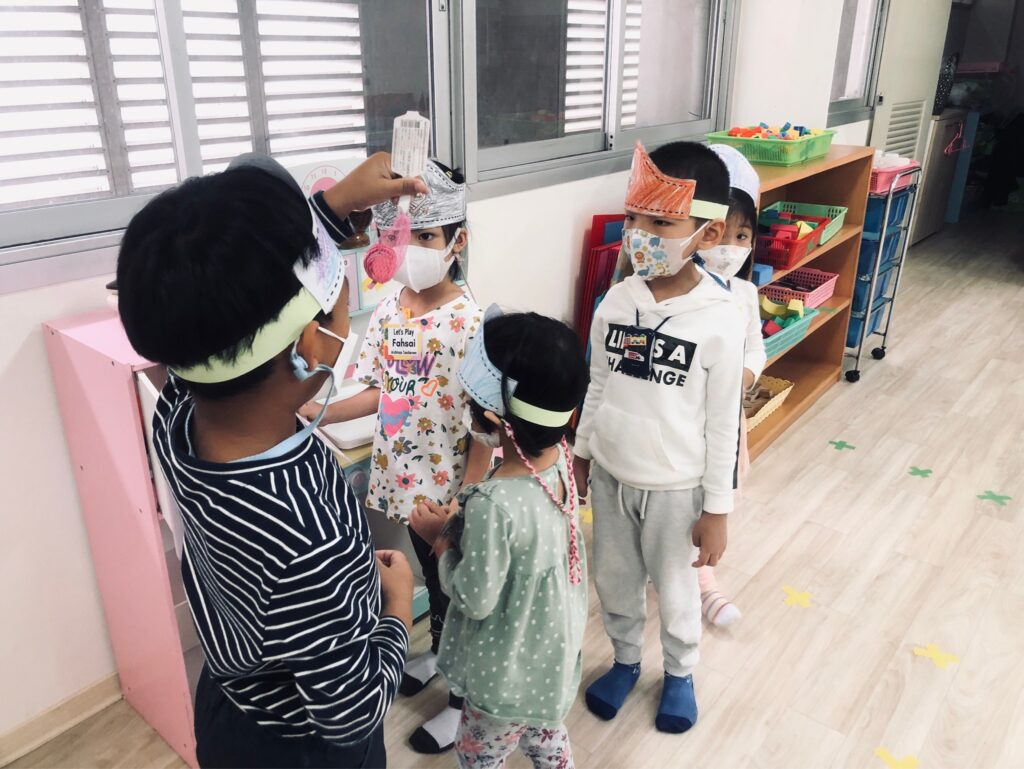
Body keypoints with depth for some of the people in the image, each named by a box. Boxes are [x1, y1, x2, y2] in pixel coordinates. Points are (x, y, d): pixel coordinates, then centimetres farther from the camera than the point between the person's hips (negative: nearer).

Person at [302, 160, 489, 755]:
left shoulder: (472, 323, -23)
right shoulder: (388, 311, -3)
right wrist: (320, 413, -2)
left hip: (451, 493, -6)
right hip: (405, 481, 6)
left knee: (458, 587, 13)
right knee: (431, 575, 28)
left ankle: (462, 699, 37)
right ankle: (437, 653, 55)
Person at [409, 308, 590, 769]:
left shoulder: (494, 503, -38)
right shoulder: (559, 458, -15)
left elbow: (475, 600, -24)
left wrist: (444, 539, -11)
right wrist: (457, 528, -8)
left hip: (508, 672, -7)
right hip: (552, 651, 7)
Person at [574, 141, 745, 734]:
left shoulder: (720, 319, -20)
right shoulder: (618, 300, -8)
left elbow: (723, 423, -13)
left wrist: (717, 511, -7)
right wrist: (580, 454, 11)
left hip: (675, 487, -3)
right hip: (611, 474, 4)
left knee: (674, 590, 19)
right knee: (614, 582, 22)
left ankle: (680, 672, 48)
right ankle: (626, 660, 50)